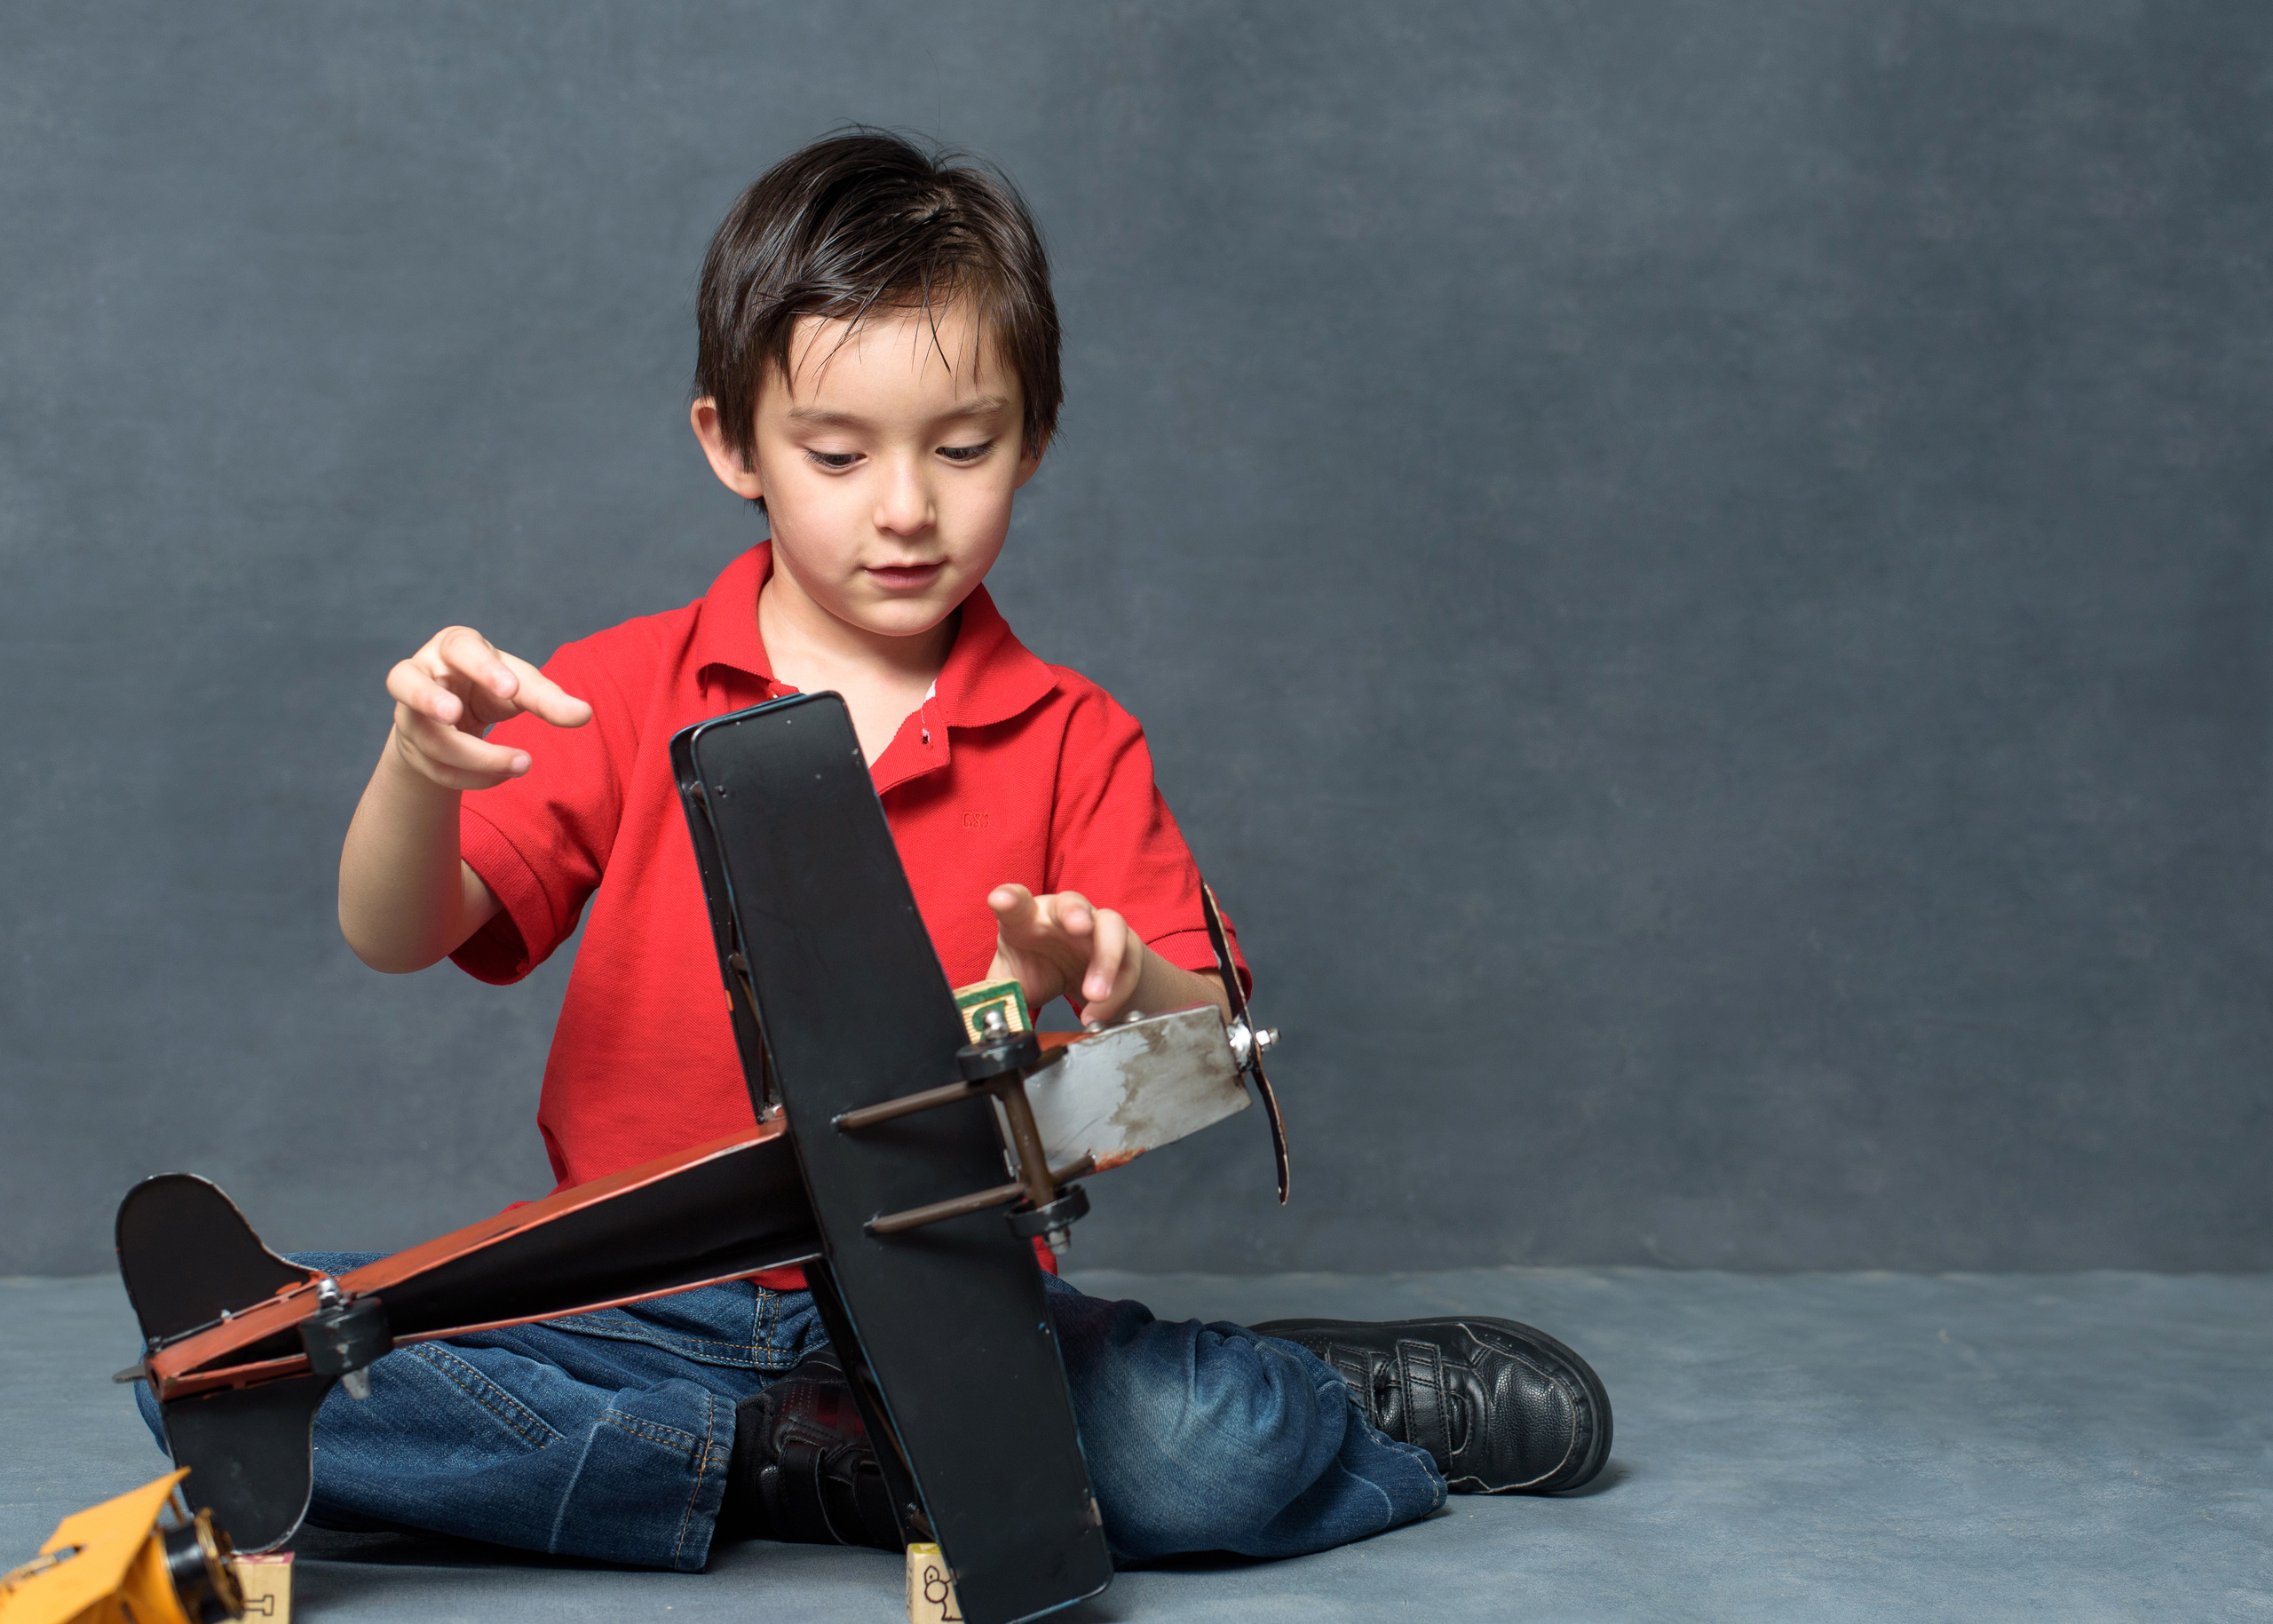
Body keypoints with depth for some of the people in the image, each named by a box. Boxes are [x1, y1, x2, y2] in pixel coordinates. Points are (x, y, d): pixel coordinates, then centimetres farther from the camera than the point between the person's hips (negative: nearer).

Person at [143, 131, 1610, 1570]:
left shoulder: (1073, 743, 4)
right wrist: (423, 771, -23)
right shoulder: (626, 694, 5)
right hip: (641, 1303, 2)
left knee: (1201, 1447, -35)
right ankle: (817, 1467, -19)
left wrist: (1113, 985, -27)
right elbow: (394, 939, -1)